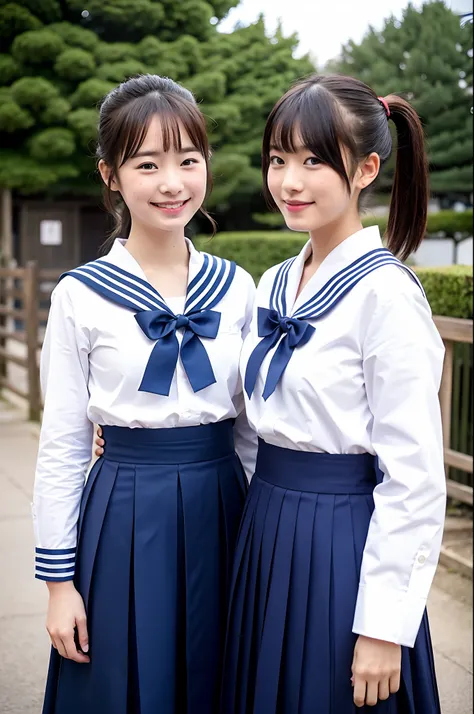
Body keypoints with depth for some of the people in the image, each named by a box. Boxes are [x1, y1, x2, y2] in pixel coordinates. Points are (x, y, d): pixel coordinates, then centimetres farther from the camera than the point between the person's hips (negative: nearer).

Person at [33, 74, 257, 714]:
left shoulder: (236, 288, 2)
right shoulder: (81, 296, -7)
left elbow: (251, 426, 9)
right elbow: (61, 446, -4)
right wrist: (59, 578, -3)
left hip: (220, 511, 3)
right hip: (124, 515, -3)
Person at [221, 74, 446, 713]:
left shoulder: (385, 293, -17)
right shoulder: (274, 285, 6)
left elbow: (415, 478, -18)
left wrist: (384, 628, -18)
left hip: (343, 544, -7)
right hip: (267, 529, 8)